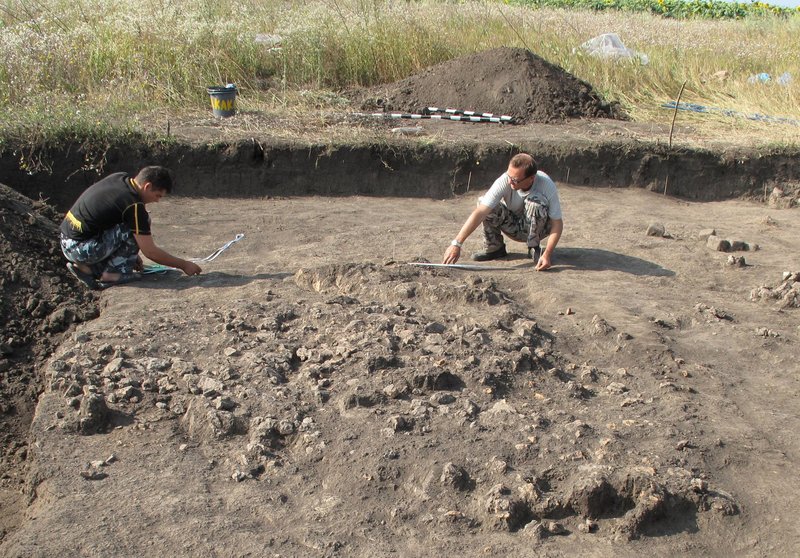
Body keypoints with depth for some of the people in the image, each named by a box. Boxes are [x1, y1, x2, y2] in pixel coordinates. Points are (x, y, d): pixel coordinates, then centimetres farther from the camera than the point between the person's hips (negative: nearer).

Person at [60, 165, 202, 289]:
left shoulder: (119, 178, 4)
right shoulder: (134, 206, -19)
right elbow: (150, 252, -15)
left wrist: (131, 253, 21)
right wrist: (184, 265, -3)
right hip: (80, 248, -9)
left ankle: (90, 268, 11)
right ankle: (113, 273, -3)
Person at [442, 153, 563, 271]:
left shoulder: (547, 185, -28)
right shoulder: (505, 181, -28)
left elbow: (557, 223, -24)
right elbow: (480, 212, -35)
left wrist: (547, 254, -37)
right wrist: (456, 244, -43)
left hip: (538, 229, -1)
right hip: (514, 227, 1)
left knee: (536, 200, -34)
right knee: (485, 203, -25)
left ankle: (534, 248, -12)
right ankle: (494, 248, -6)